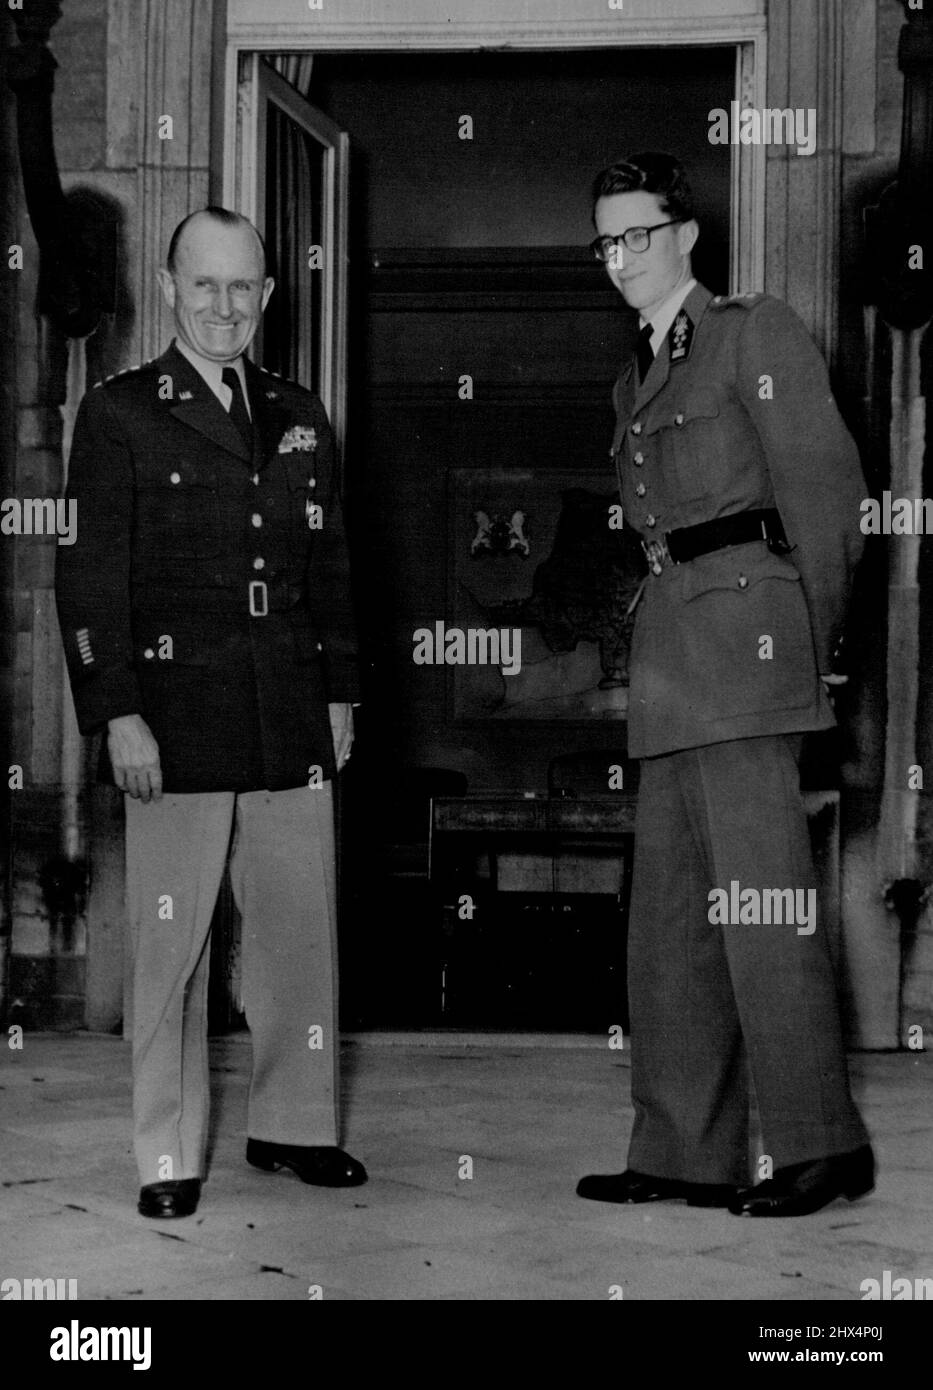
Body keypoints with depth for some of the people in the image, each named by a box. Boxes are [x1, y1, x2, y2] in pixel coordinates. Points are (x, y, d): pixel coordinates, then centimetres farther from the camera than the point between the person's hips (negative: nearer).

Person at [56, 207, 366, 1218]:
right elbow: (90, 577, -5)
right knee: (171, 943, 1)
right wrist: (118, 714, -12)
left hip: (291, 726, 5)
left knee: (302, 932, 9)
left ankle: (293, 1126, 23)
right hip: (175, 724, -4)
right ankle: (168, 1159, 10)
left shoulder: (299, 417, 15)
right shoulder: (119, 415, 0)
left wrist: (340, 691, 13)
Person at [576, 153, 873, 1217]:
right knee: (670, 908, 6)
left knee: (760, 894, -11)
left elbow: (825, 484, -4)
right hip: (667, 648, 8)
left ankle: (818, 1144, -4)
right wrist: (659, 637, 8)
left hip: (743, 619, -8)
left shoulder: (756, 333, 1)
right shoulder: (635, 377, 23)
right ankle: (684, 1152, 10)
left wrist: (816, 639, -4)